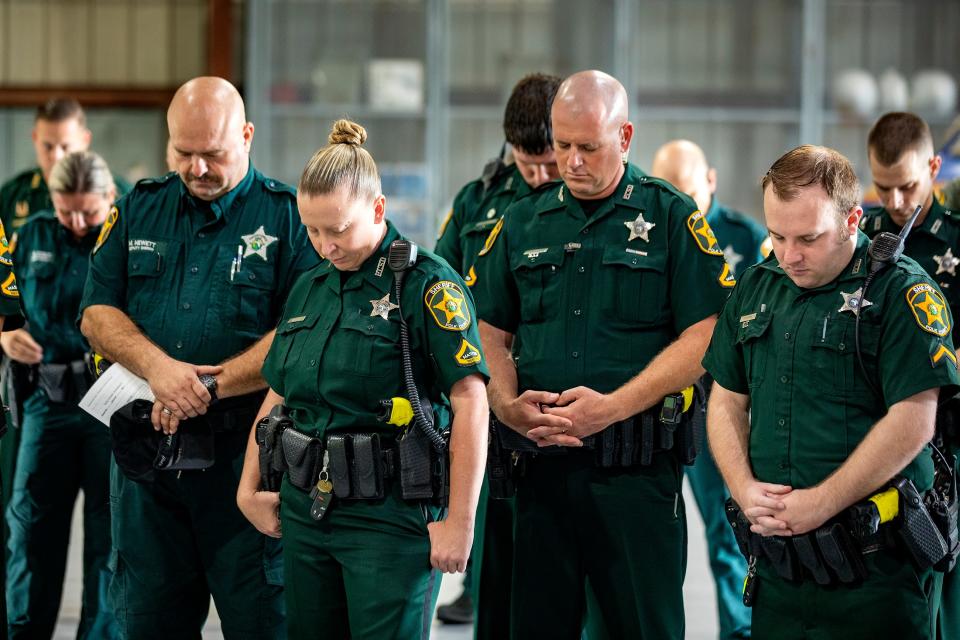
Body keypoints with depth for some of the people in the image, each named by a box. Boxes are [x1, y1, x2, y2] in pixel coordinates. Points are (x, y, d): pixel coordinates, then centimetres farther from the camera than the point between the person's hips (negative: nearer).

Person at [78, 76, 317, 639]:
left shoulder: (288, 217, -2)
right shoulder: (139, 210, 11)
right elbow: (96, 314, 7)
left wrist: (210, 386, -17)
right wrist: (158, 367, -12)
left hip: (246, 454, -4)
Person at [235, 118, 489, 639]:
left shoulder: (427, 284, -9)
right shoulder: (308, 289, 13)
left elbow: (471, 400, -13)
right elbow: (277, 396, 21)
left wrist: (459, 521, -16)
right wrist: (249, 488, 15)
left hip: (389, 517, -7)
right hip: (305, 512, 7)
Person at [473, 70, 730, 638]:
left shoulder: (673, 218, 0)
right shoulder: (522, 223, 12)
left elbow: (704, 340, -8)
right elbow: (490, 333, 14)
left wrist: (611, 408, -15)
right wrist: (509, 405, -5)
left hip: (638, 467, -3)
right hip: (540, 462, 4)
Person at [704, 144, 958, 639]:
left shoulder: (902, 291, -8)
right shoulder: (755, 288, 12)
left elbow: (912, 423, -15)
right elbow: (727, 401, 15)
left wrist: (819, 504, -16)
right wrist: (745, 489, -2)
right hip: (775, 556, 5)